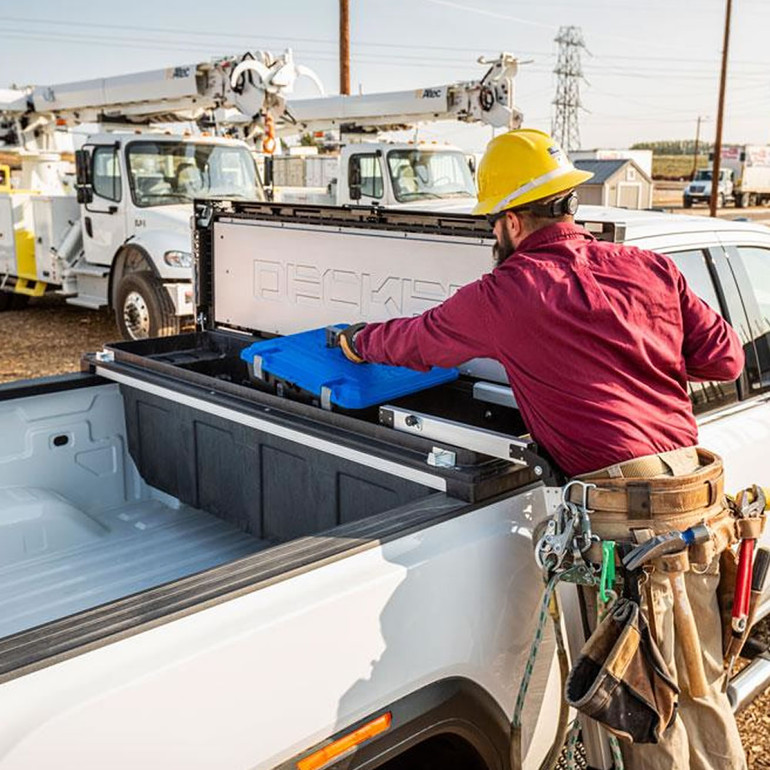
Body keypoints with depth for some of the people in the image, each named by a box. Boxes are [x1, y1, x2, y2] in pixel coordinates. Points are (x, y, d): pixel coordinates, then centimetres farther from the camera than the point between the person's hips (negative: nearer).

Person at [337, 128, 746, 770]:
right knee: (703, 686, 22)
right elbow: (725, 358, 9)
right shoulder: (652, 269, 6)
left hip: (622, 506, -6)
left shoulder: (503, 296, -5)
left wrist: (357, 342, 32)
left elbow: (416, 341, 12)